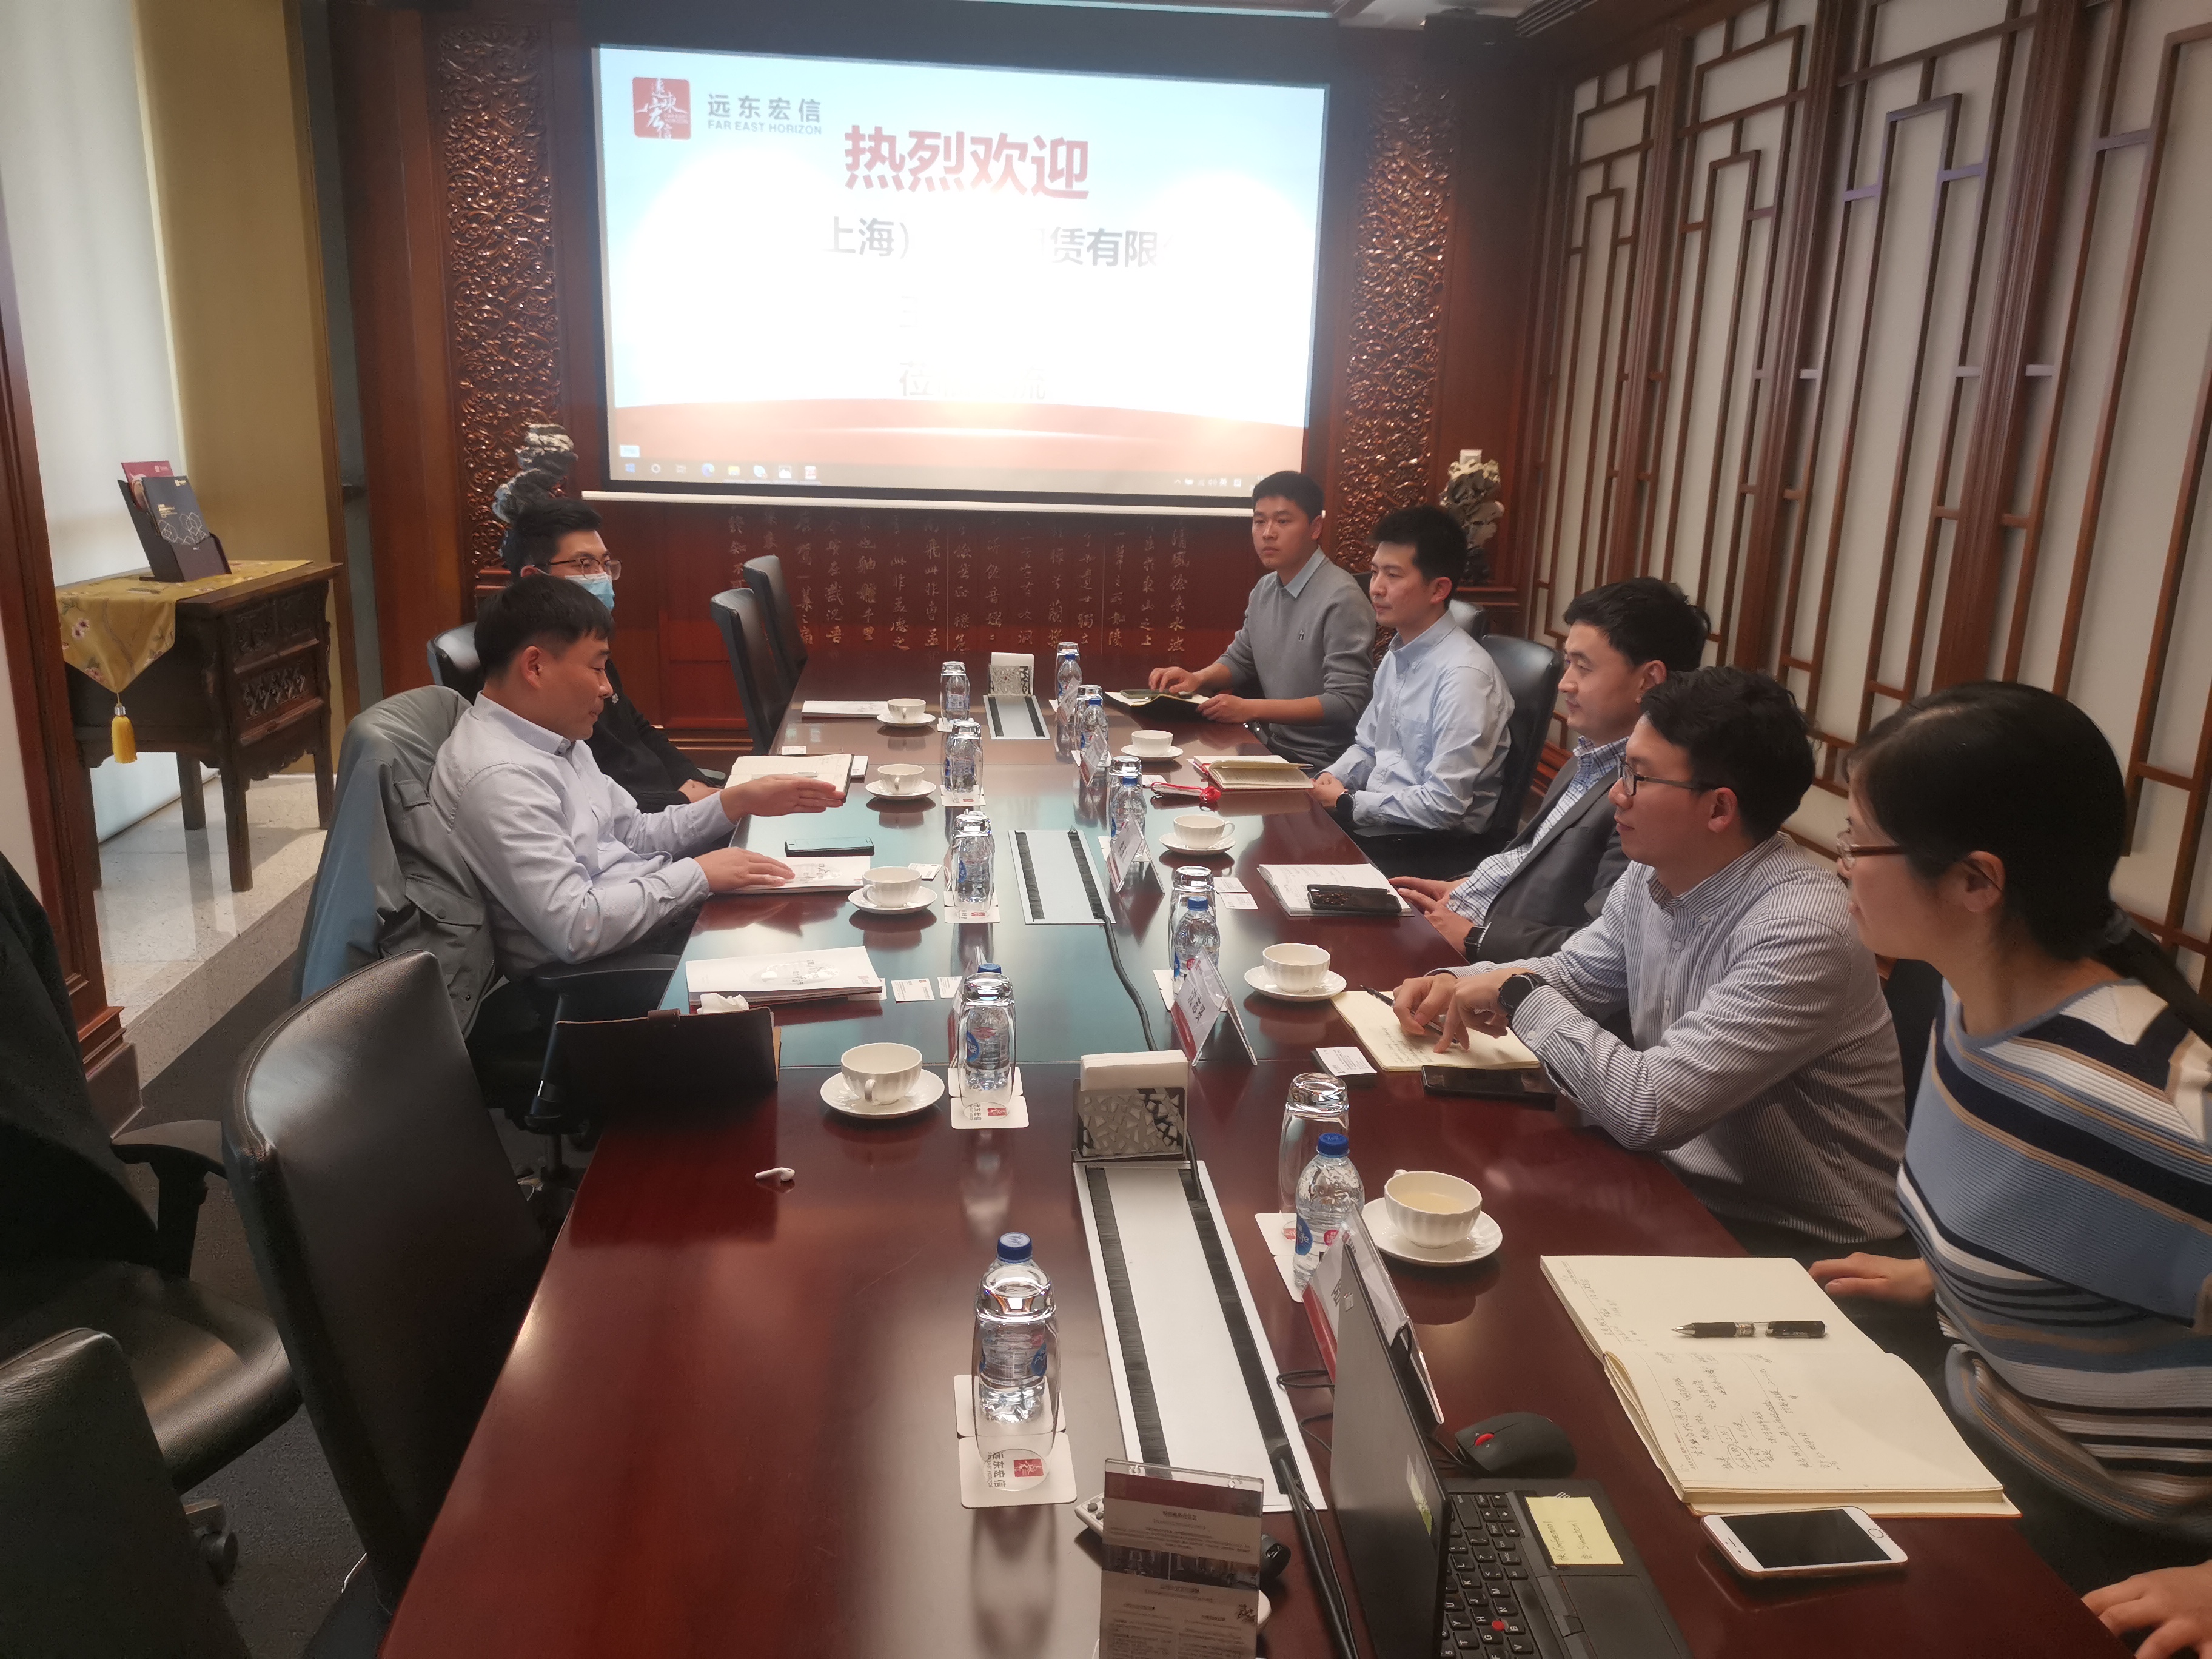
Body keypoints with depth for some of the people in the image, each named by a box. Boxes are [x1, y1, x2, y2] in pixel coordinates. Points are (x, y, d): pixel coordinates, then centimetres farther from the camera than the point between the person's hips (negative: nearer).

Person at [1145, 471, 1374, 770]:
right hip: (1268, 745, 7)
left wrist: (1250, 709, -26)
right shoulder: (1264, 589, 8)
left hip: (1317, 764, -7)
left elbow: (1346, 704, -22)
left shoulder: (1341, 599, -18)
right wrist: (1198, 678, 0)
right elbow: (1240, 659, 23)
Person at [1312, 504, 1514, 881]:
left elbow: (1443, 806, -23)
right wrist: (1329, 782, -2)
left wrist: (1347, 804, -13)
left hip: (1436, 845, -8)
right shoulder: (1397, 656, 9)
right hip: (1377, 821, 8)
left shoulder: (1464, 674, -20)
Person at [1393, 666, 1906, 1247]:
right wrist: (1458, 983, -4)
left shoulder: (1801, 933, -28)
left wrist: (1521, 996, -20)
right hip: (1686, 1183, 7)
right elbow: (1572, 974, 15)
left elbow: (1650, 1108, -32)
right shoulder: (1650, 878, -2)